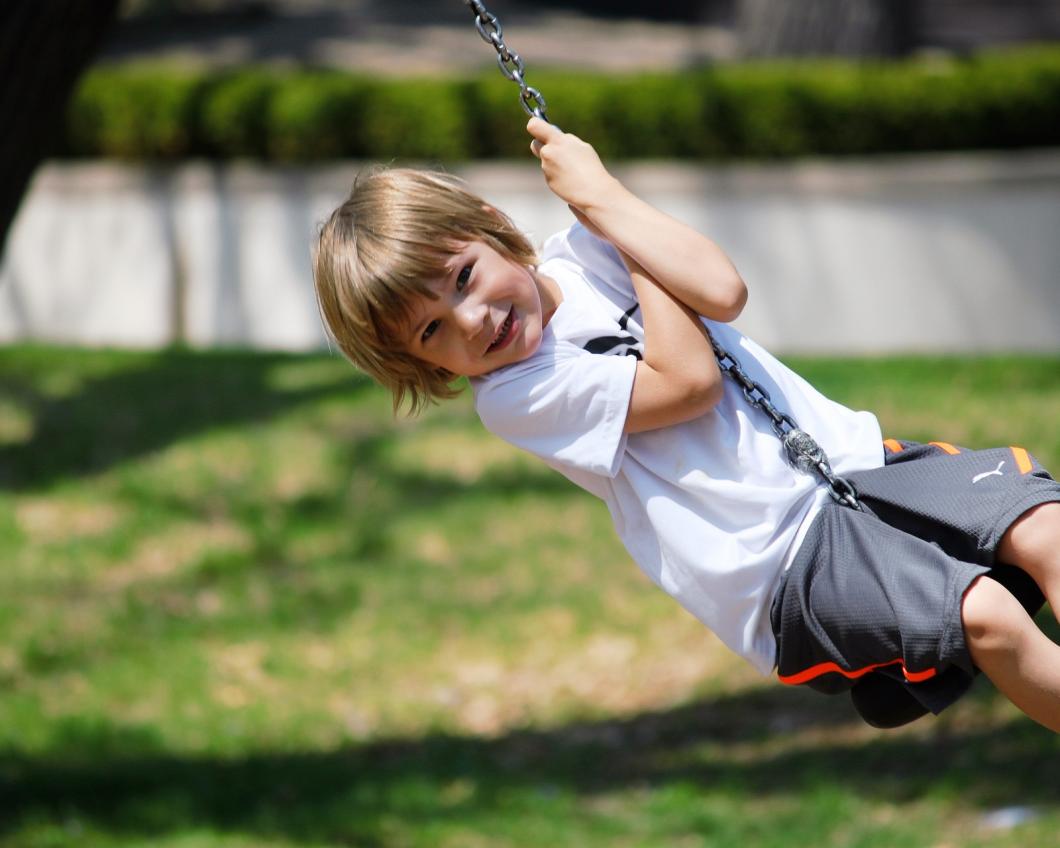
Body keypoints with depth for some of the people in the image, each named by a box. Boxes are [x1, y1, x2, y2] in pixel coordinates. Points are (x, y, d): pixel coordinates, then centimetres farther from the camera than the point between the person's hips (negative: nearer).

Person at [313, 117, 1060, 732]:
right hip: (793, 568, -5)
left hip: (852, 456, 5)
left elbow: (722, 291, -9)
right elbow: (688, 381, -12)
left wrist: (600, 197, -8)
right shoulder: (513, 400, -6)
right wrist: (598, 196, -4)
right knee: (986, 617, -28)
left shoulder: (580, 256, 7)